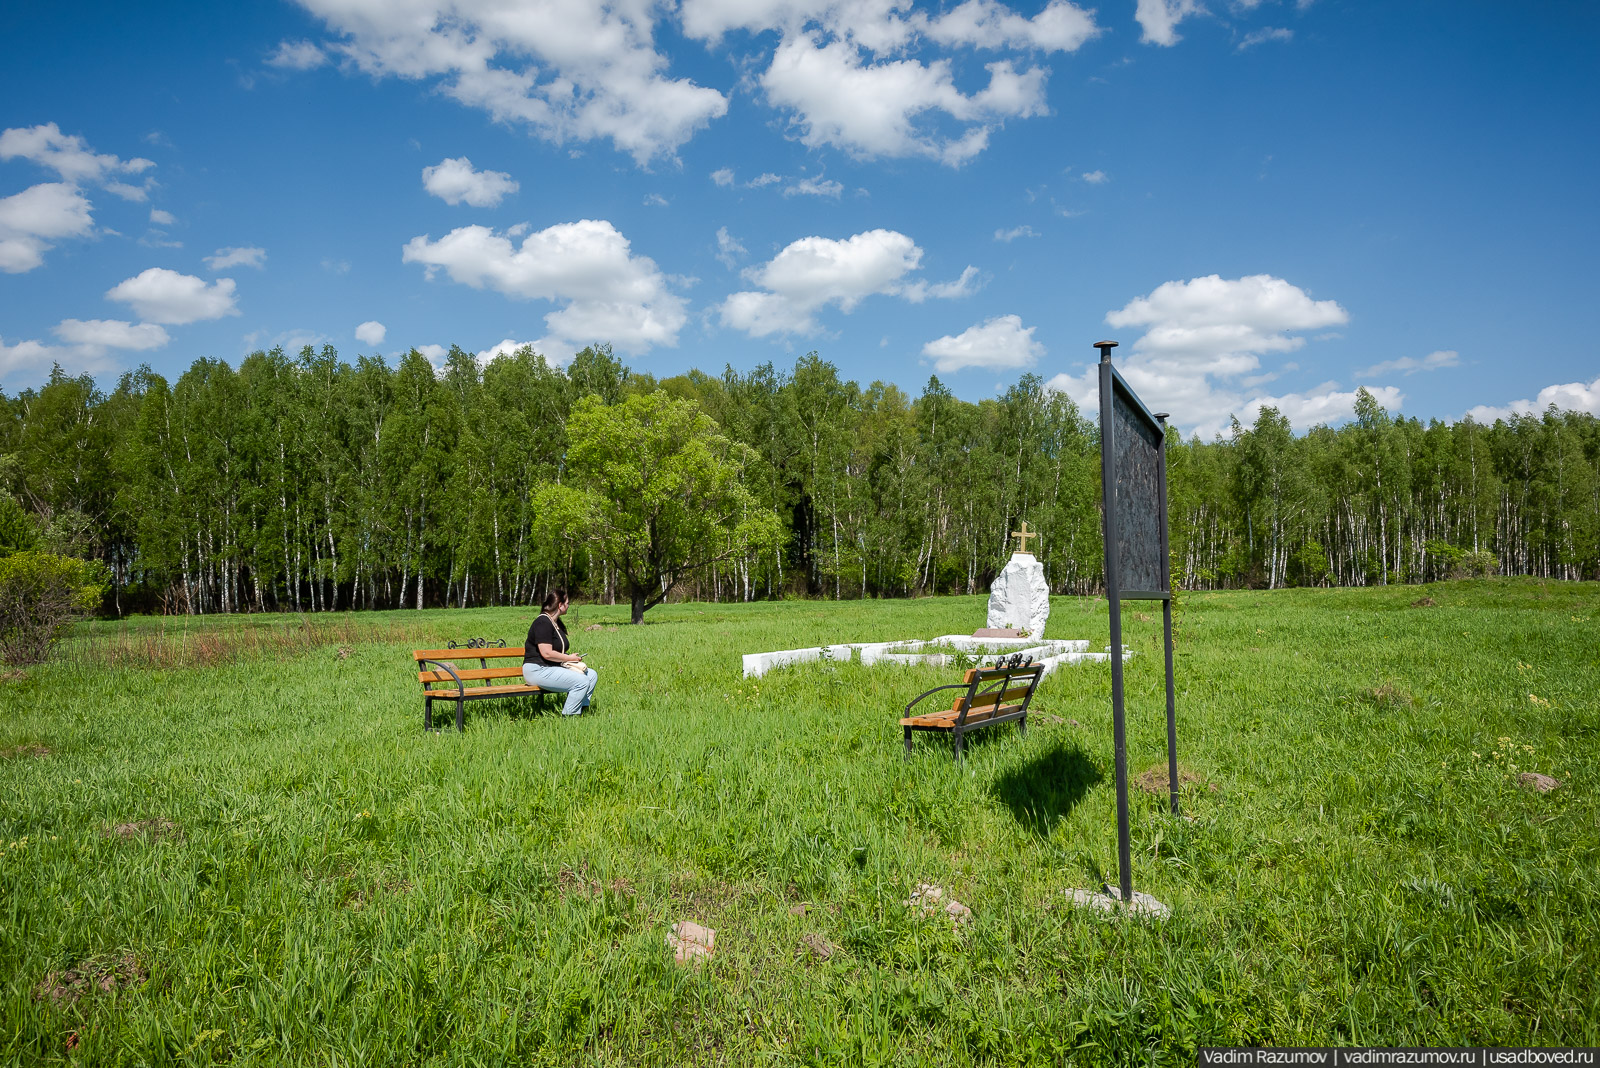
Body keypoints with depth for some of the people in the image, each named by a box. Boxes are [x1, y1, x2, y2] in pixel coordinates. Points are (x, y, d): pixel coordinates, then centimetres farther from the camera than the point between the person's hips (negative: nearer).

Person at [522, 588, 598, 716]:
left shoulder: (557, 623, 18)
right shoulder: (543, 622, -15)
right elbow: (547, 653, -23)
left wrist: (572, 658, 6)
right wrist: (570, 658, -11)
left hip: (555, 667, 10)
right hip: (537, 670, -10)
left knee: (592, 675, 0)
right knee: (582, 681, -23)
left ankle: (581, 708, 2)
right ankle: (568, 716, -14)